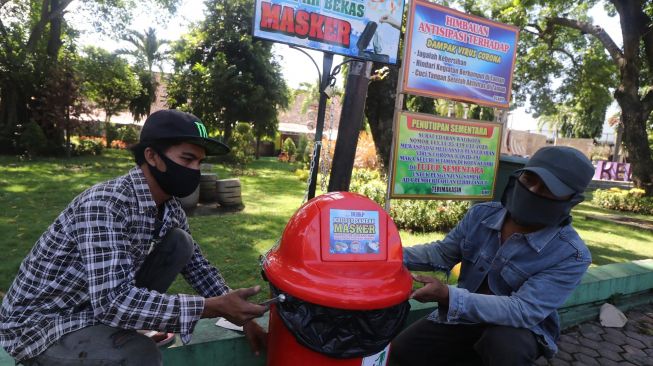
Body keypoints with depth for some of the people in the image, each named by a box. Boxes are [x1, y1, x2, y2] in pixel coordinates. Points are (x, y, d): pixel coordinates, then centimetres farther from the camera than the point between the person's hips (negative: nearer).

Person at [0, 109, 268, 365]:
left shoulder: (169, 206, -6)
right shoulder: (105, 204, -31)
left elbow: (195, 263, 5)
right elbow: (113, 301, -37)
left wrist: (240, 317, -3)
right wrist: (213, 308, -37)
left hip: (99, 303, 7)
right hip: (37, 321, -7)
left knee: (180, 244, -7)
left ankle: (123, 326, 3)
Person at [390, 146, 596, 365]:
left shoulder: (571, 255, -23)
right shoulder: (482, 214, -10)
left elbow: (523, 311, -32)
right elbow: (443, 252, 3)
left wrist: (447, 296, -41)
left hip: (521, 330, -4)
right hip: (467, 314, 4)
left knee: (505, 343, -38)